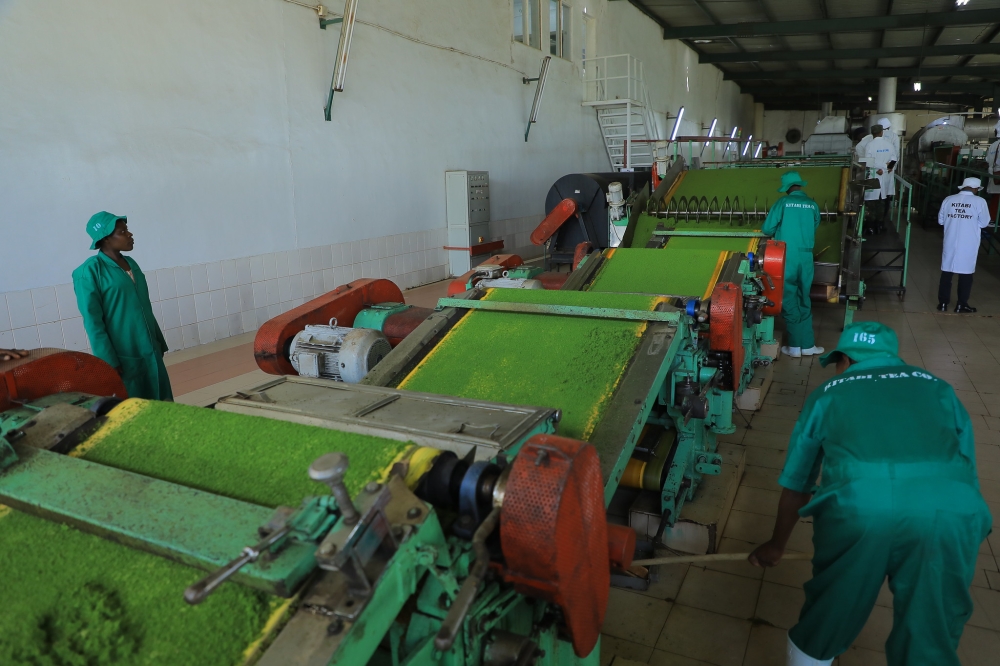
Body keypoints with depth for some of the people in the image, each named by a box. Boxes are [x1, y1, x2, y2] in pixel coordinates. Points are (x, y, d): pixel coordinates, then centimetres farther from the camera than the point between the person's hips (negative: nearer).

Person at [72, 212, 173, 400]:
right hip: (123, 357, -7)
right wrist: (109, 362, -17)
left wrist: (159, 343, 16)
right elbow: (93, 322, -13)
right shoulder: (90, 270, -11)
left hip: (150, 352, 7)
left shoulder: (131, 263, 10)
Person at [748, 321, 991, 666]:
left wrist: (776, 545, 46)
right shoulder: (939, 389, 30)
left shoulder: (827, 394, 25)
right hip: (951, 512, 2)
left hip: (858, 506, -2)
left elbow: (795, 485, 32)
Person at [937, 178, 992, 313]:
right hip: (968, 245, -2)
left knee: (946, 272, 11)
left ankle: (943, 303, 16)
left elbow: (940, 221, 9)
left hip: (950, 243, 3)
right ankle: (961, 304, 16)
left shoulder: (948, 199, 0)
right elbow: (984, 223, -1)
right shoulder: (980, 202, -8)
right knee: (966, 273, 8)